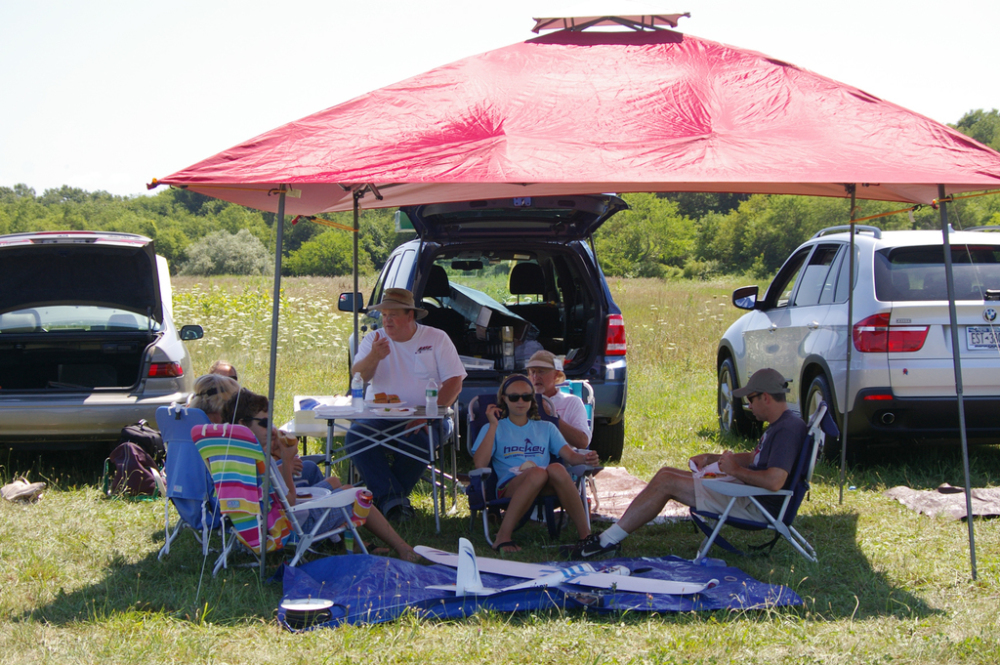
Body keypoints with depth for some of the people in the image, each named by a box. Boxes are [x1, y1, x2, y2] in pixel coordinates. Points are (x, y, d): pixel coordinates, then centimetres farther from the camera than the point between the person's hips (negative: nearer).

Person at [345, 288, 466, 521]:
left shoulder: (436, 338, 3)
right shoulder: (373, 340, 8)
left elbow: (454, 382, -3)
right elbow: (357, 377, -6)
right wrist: (373, 357, -29)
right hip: (381, 417, 2)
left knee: (420, 439, -35)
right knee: (355, 436, -27)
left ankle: (383, 496, -16)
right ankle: (394, 500, -31)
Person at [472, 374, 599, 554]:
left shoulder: (546, 428, 28)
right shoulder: (494, 429, 18)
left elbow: (570, 455, 12)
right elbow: (480, 464, 0)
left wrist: (585, 458, -11)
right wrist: (493, 426, 0)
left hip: (546, 488, 2)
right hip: (509, 488, -2)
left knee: (556, 469, -34)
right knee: (538, 472, -37)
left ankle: (585, 534, -33)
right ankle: (503, 537, -33)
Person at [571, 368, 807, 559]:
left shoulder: (788, 428, -20)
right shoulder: (778, 424, 15)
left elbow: (774, 481, -31)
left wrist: (736, 470, -17)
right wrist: (712, 458, 20)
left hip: (756, 506, -11)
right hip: (748, 493, 11)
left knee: (666, 483, -11)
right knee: (665, 474, 8)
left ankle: (609, 540, -5)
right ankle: (610, 537, 4)